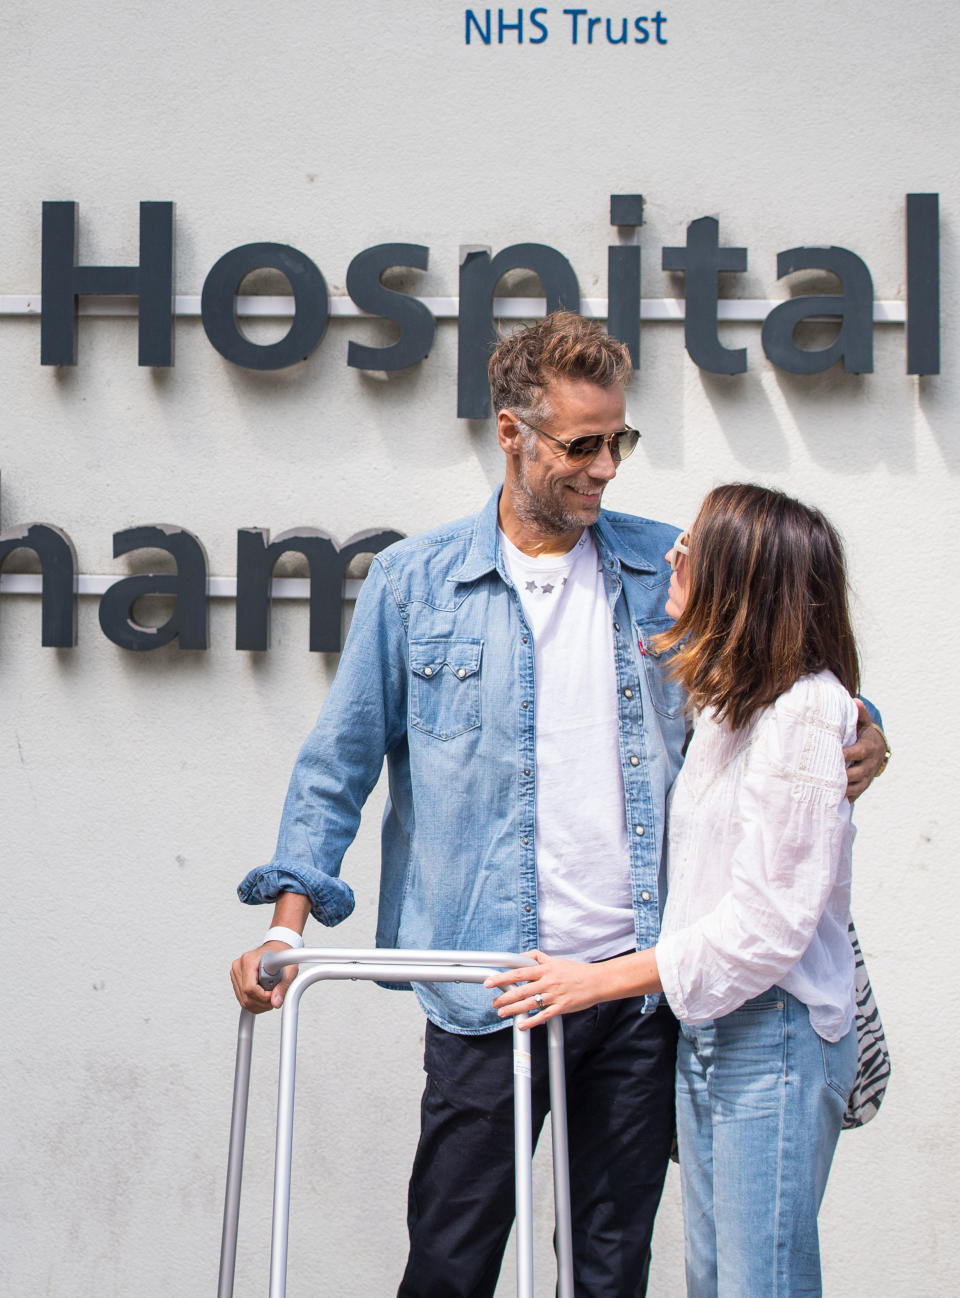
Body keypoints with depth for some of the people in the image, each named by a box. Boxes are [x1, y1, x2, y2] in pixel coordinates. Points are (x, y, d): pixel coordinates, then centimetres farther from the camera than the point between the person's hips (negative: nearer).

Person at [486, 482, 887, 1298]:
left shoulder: (807, 711, -16)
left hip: (775, 1038, -9)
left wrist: (601, 980, -15)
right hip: (705, 1028, 9)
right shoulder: (729, 703, 13)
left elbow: (768, 922, -20)